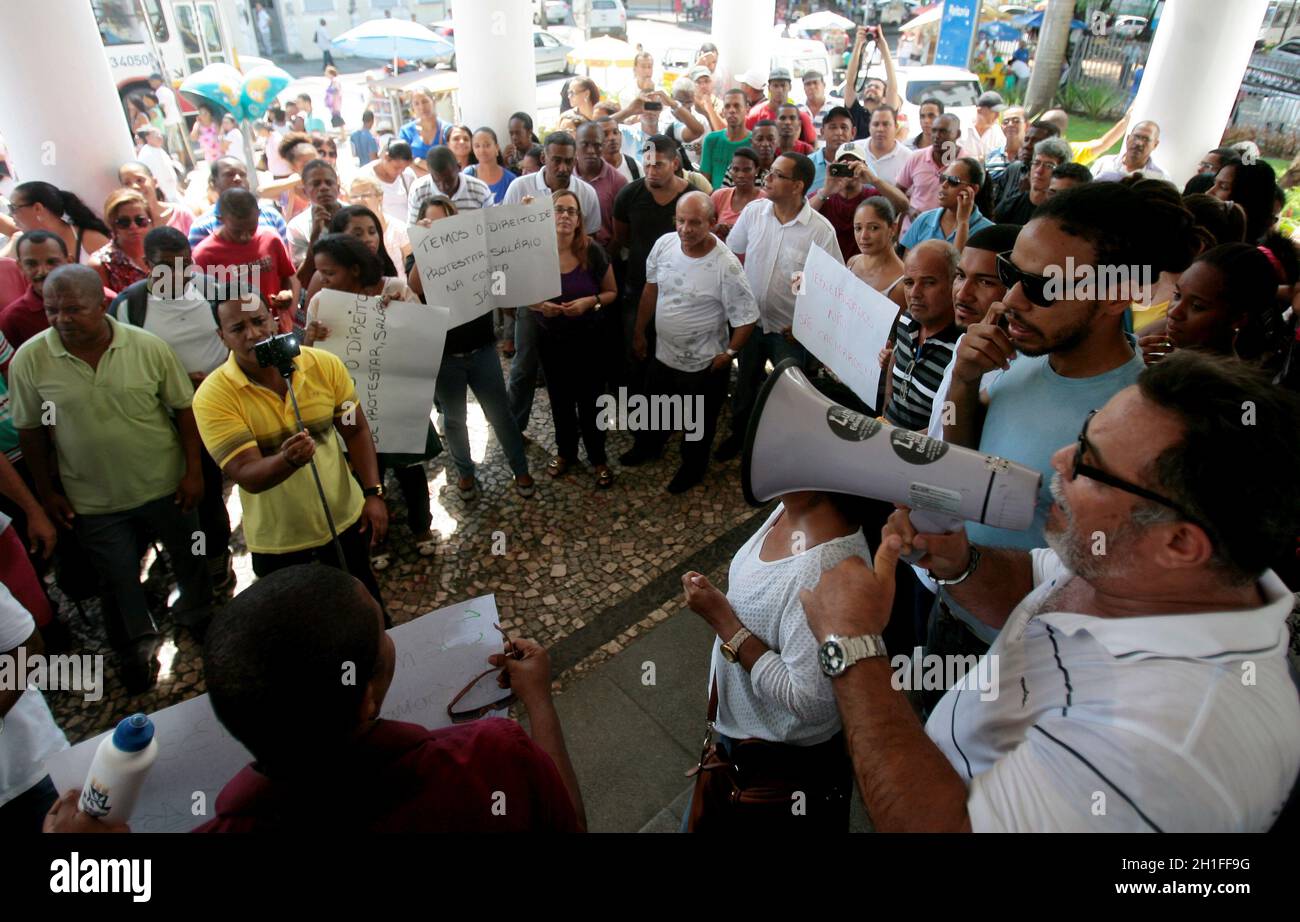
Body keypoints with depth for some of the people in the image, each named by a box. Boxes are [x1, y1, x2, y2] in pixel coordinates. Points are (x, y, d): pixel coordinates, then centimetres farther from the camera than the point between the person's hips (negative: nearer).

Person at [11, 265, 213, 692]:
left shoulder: (149, 347, -15)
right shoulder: (30, 359, -12)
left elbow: (183, 408, -6)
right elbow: (30, 431, -1)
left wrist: (193, 471, -7)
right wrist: (46, 491, 2)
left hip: (165, 485, 0)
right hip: (93, 500, 0)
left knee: (188, 559, 20)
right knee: (119, 578, 16)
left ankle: (198, 617, 49)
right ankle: (139, 643, 43)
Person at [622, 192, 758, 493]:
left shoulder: (726, 266, -29)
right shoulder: (664, 244, -11)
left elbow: (746, 317, -20)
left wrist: (729, 354, -13)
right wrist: (639, 333, 11)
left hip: (703, 364, -5)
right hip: (663, 353, 5)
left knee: (697, 422, 19)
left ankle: (693, 466, 45)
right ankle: (648, 446, 58)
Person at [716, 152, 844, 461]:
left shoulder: (821, 229, -18)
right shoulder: (753, 210, -7)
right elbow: (733, 256, 4)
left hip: (790, 329, -3)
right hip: (750, 319, 3)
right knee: (744, 384, 21)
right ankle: (739, 434, 43)